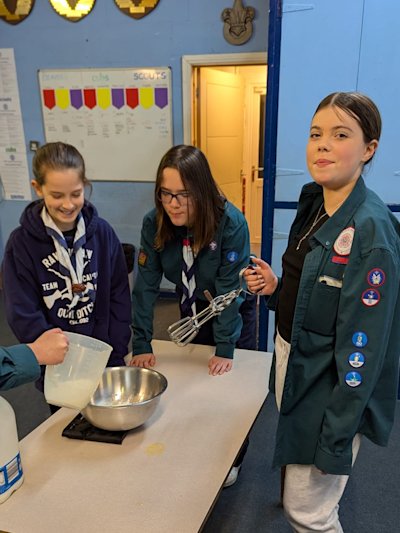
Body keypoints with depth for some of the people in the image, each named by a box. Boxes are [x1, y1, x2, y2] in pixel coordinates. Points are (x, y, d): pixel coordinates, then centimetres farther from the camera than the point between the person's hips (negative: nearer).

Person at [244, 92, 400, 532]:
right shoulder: (313, 204, 2)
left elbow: (364, 345, -22)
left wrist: (335, 436, -18)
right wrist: (273, 288, -5)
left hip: (332, 387, -8)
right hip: (294, 362, 8)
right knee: (298, 494, 25)